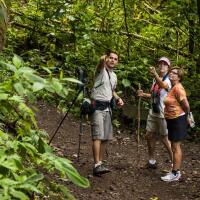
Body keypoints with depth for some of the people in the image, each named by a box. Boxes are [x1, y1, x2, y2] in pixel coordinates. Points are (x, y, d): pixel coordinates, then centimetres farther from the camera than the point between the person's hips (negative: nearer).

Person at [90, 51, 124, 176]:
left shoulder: (114, 76, 16)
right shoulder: (101, 70, -5)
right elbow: (101, 63, -28)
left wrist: (118, 98, 13)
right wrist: (103, 59, -44)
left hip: (107, 108, 8)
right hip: (97, 106, -8)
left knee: (106, 137, 8)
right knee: (98, 136, -16)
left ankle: (100, 162, 15)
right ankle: (97, 165, -22)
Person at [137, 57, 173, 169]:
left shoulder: (168, 80, -15)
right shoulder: (155, 79, 9)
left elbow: (163, 85, -40)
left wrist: (155, 75, -58)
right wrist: (143, 94, 2)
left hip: (163, 114, -7)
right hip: (153, 113, 7)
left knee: (164, 138, 0)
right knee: (149, 136, 11)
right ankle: (152, 161, 25)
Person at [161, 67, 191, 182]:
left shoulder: (178, 88, -19)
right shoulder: (172, 87, 10)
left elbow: (186, 105, -19)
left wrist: (187, 117, -4)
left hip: (178, 120, -10)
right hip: (172, 120, 10)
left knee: (176, 147, -3)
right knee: (175, 147, 16)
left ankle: (175, 174, 4)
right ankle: (177, 171, 26)